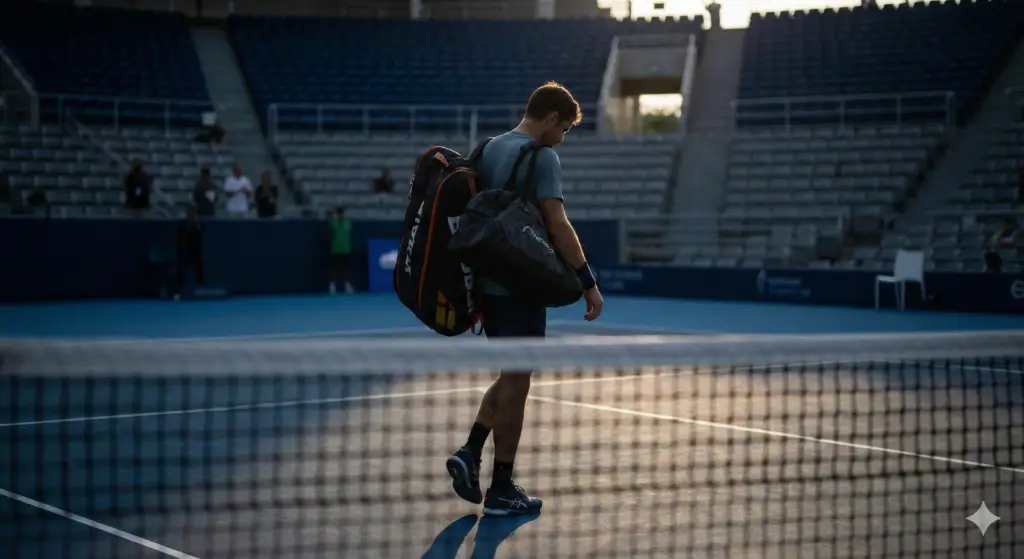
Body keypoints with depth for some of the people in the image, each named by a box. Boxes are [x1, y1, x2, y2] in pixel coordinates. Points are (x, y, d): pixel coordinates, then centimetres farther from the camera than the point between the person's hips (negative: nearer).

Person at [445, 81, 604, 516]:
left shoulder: (488, 150, 12)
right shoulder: (542, 158, -12)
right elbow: (557, 224, -20)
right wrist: (588, 282, -18)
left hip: (488, 281, 8)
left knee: (510, 375, 19)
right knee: (516, 380, 0)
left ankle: (470, 452, 4)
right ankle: (501, 490, 5)